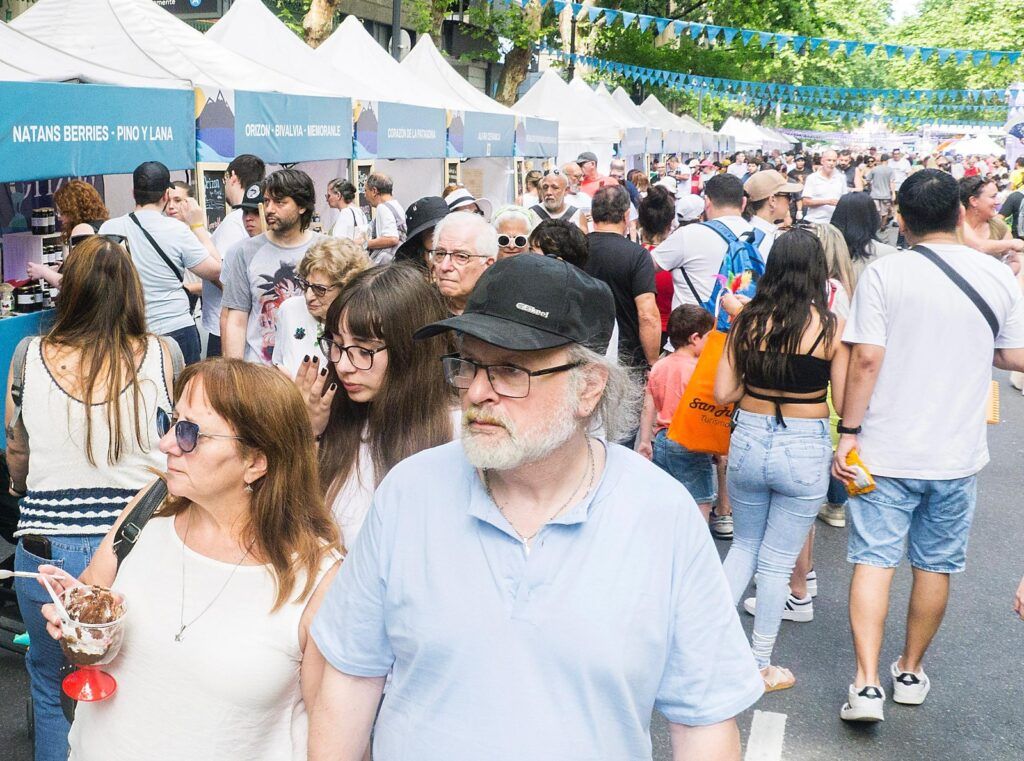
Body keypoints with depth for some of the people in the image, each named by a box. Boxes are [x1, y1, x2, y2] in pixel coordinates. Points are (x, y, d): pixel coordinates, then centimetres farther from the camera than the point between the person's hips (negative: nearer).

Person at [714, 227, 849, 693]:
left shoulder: (748, 321, -2)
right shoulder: (831, 327, -10)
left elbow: (723, 393, -1)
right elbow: (843, 403, -5)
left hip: (749, 442, 3)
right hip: (805, 451, -2)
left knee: (744, 546, 24)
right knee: (777, 562, 10)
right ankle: (761, 667, 23)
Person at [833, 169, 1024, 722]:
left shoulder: (883, 273, -11)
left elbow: (866, 359, -14)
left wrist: (849, 433, -7)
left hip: (886, 450, -2)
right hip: (957, 454, 3)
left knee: (873, 560, 4)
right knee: (936, 566, 16)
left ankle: (867, 683, -2)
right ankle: (911, 672, 31)